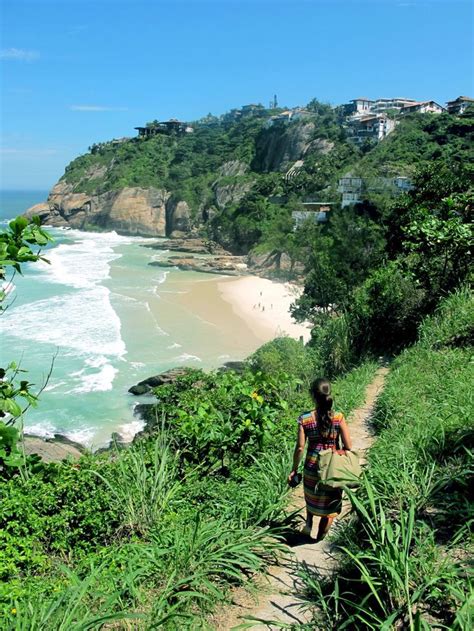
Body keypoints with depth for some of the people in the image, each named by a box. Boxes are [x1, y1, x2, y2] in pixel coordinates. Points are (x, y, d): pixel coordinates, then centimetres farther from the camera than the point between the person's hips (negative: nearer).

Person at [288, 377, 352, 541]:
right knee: (329, 506, 19)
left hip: (312, 467, 1)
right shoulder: (338, 417, -14)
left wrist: (294, 470, 3)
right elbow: (348, 447, -9)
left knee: (312, 496, 33)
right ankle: (319, 540, 30)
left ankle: (309, 523, 28)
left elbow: (300, 448, -9)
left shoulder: (304, 419, -13)